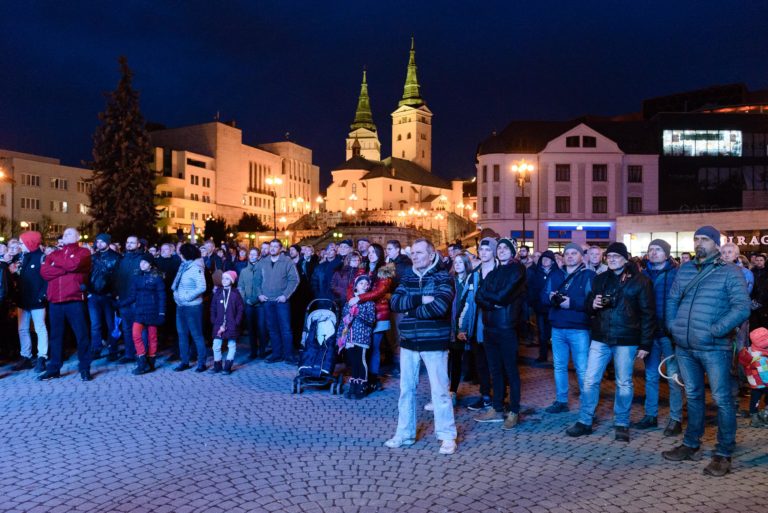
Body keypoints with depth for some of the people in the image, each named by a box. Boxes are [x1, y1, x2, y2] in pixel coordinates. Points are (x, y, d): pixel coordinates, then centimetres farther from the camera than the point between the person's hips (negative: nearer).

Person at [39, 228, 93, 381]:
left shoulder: (83, 252, 6)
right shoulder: (54, 254, 18)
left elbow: (74, 264, -15)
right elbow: (44, 272, 1)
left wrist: (56, 261, 2)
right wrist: (66, 268, -9)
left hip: (74, 300, -5)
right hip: (55, 301, 5)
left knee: (81, 334, -2)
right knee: (56, 335, 10)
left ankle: (84, 368, 6)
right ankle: (54, 369, 18)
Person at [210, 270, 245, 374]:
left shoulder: (235, 293, -2)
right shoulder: (218, 293, 5)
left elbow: (241, 309, -2)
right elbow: (213, 308, 7)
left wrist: (236, 322, -8)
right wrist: (214, 321, -2)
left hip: (232, 325, -2)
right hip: (219, 324, 2)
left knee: (232, 345, 3)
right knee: (216, 345, 0)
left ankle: (227, 367, 11)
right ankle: (217, 366, 15)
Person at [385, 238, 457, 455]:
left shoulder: (443, 278, -7)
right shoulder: (407, 278, 10)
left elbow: (439, 307, -23)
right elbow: (394, 302, -5)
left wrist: (410, 308, -12)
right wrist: (420, 300, -18)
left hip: (434, 342, -5)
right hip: (408, 342, 5)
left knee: (440, 390, 0)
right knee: (406, 389, 12)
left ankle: (447, 435, 13)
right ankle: (404, 433, 24)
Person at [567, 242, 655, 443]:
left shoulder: (640, 281, -4)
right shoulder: (599, 279, 10)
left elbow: (648, 314, -5)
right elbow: (588, 306, 17)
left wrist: (645, 344, -9)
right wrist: (593, 304, -8)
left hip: (626, 340, -4)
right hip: (600, 338, 4)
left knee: (624, 383, 8)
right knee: (590, 380, 4)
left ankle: (622, 424, 21)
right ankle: (584, 422, 15)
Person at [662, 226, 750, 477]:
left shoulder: (730, 272, -4)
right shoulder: (685, 270, 12)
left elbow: (742, 308, -13)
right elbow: (672, 299, 17)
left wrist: (715, 331, -18)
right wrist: (673, 325, 3)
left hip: (715, 348, -5)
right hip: (684, 347, 5)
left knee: (722, 399, 1)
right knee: (693, 396, 16)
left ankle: (724, 454, 12)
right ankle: (691, 445, 28)